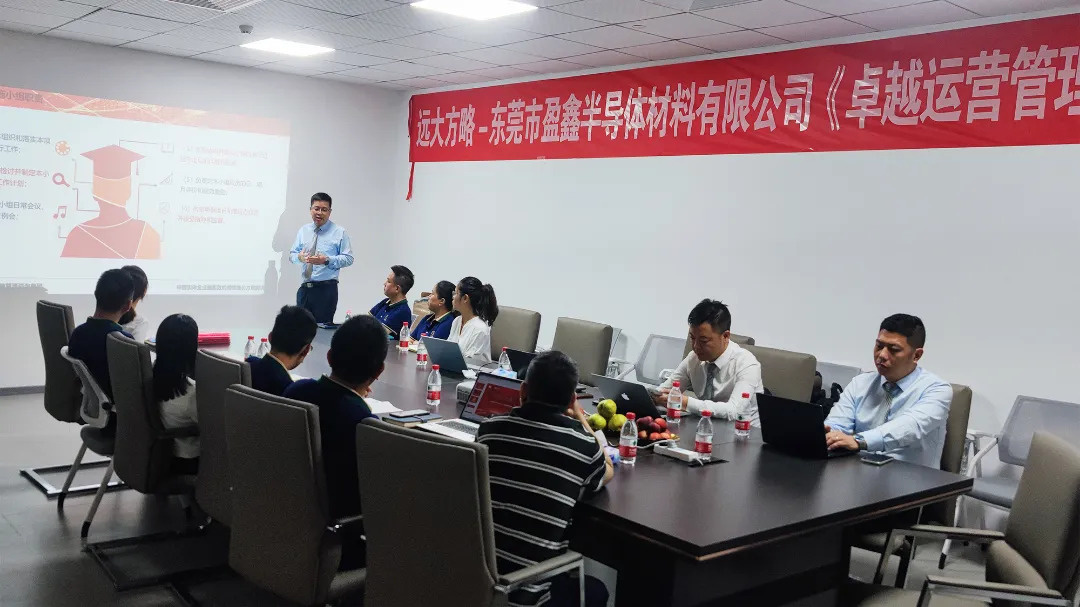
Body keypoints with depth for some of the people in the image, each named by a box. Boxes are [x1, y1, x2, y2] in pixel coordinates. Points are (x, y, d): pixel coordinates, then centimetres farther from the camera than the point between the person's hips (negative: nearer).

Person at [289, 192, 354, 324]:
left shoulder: (339, 232, 0)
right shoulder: (303, 230, 13)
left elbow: (348, 258, -4)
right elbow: (292, 255, 14)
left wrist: (327, 260, -18)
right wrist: (299, 257, -10)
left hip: (326, 289, -4)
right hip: (304, 288, 4)